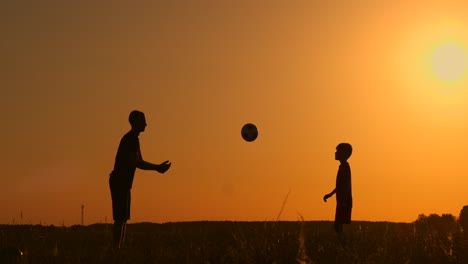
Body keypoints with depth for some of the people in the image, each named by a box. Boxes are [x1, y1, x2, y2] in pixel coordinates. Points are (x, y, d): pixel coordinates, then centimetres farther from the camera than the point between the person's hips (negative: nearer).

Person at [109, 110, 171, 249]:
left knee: (124, 217, 9)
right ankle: (116, 248, -15)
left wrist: (157, 167, 8)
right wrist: (157, 167, -14)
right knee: (120, 217, -13)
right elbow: (136, 162, -20)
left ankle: (119, 248, 9)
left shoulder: (133, 139, 19)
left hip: (123, 182, 10)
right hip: (120, 182, -10)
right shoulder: (130, 139, -14)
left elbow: (140, 162, 21)